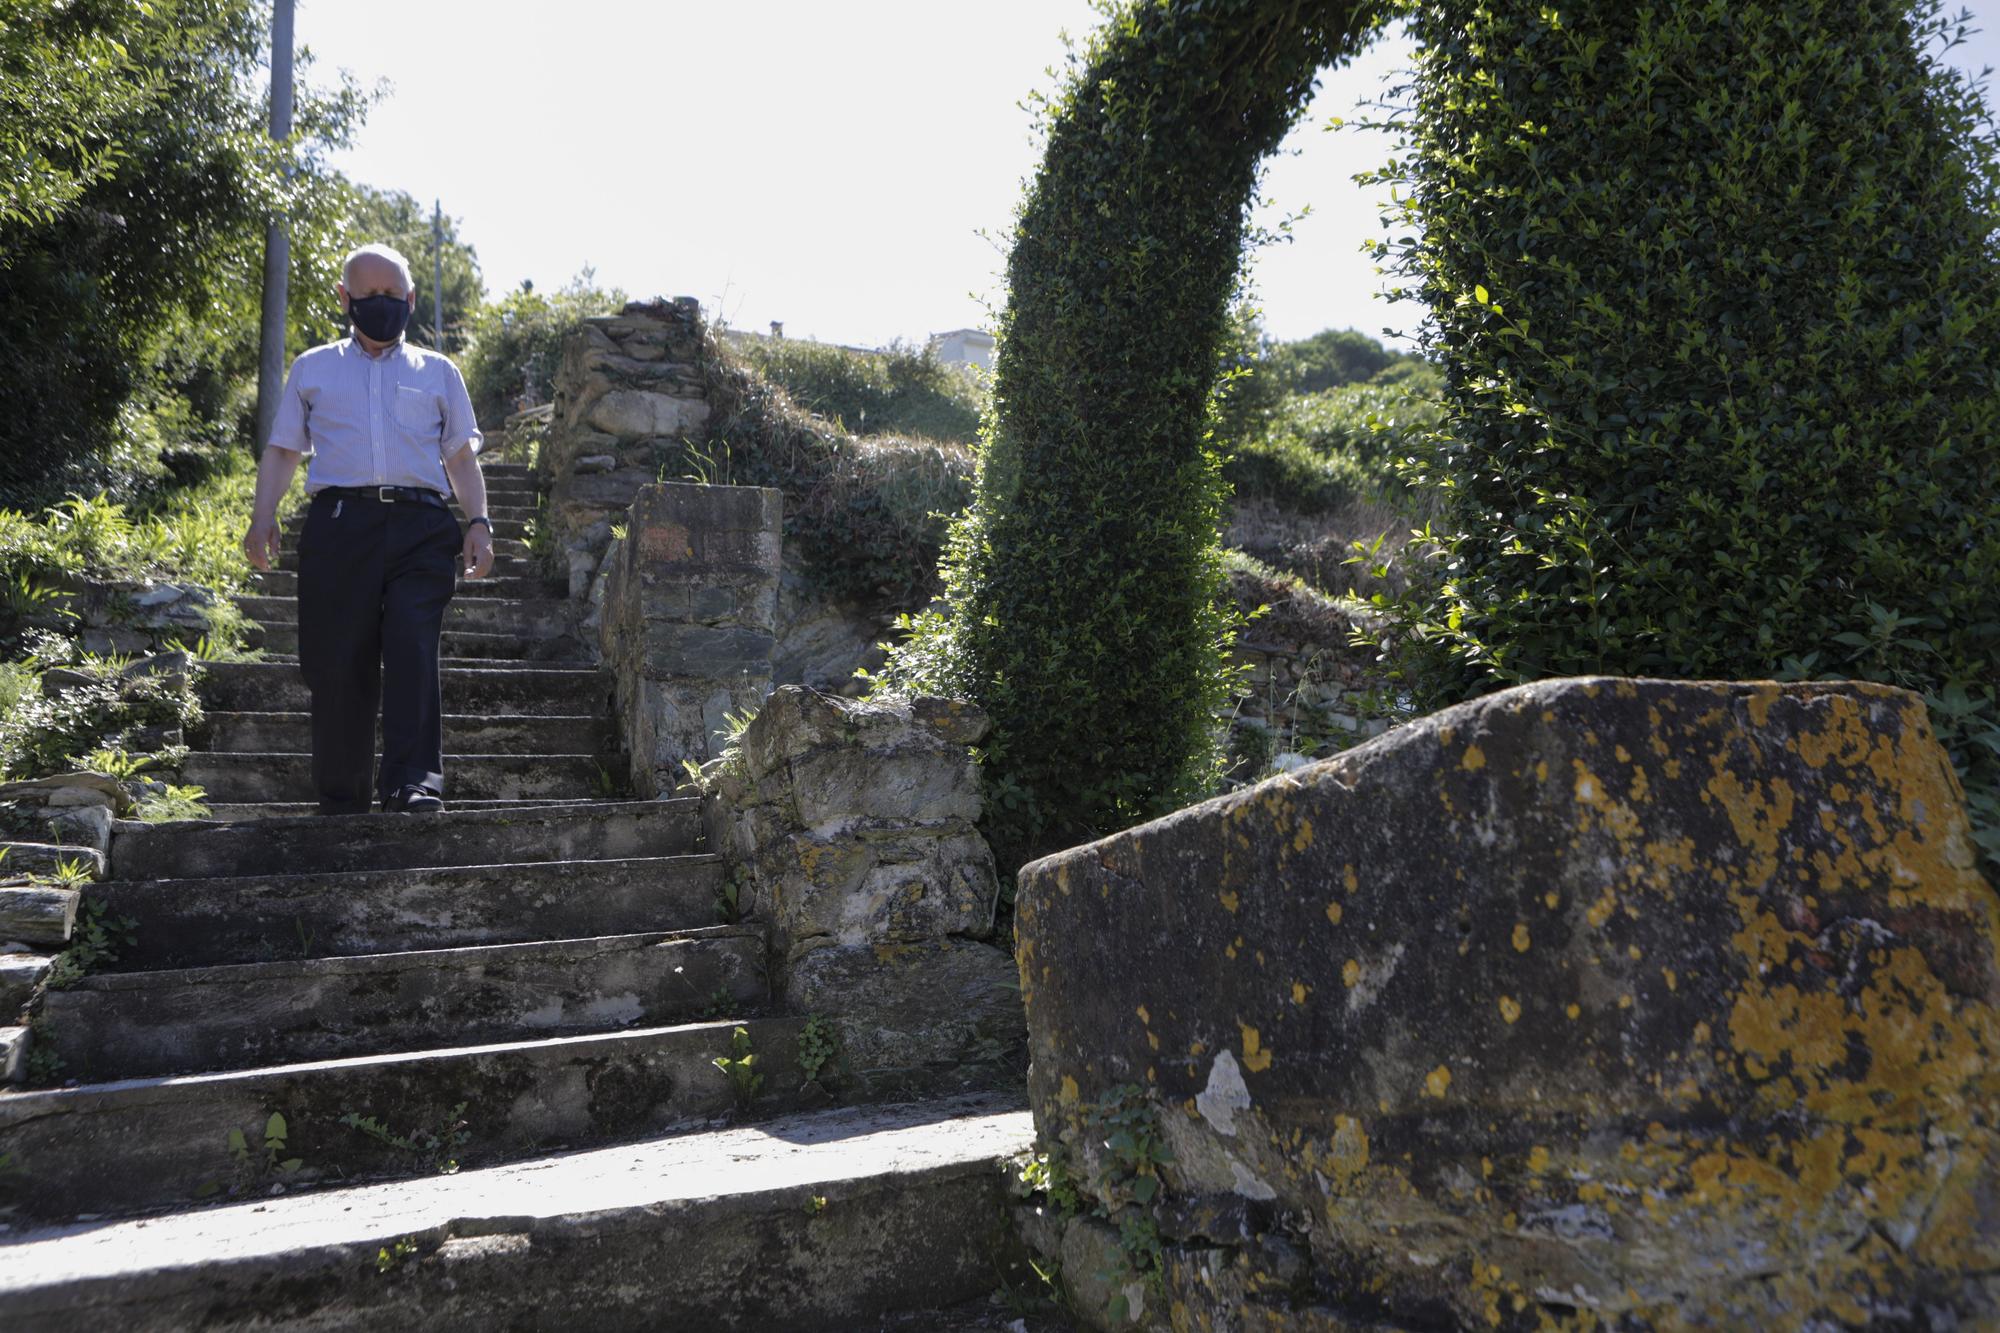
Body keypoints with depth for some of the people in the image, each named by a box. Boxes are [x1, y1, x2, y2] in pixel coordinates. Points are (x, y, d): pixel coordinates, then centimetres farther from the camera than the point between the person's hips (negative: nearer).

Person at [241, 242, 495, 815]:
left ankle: (413, 785, -26)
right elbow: (281, 449, 21)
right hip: (338, 523, 1)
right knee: (338, 664, -3)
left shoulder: (438, 372, 23)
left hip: (420, 527, -1)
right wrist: (262, 517, 5)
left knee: (413, 649, -19)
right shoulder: (312, 369, 23)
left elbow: (462, 455, 18)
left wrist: (478, 522, 3)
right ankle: (340, 803, 4)